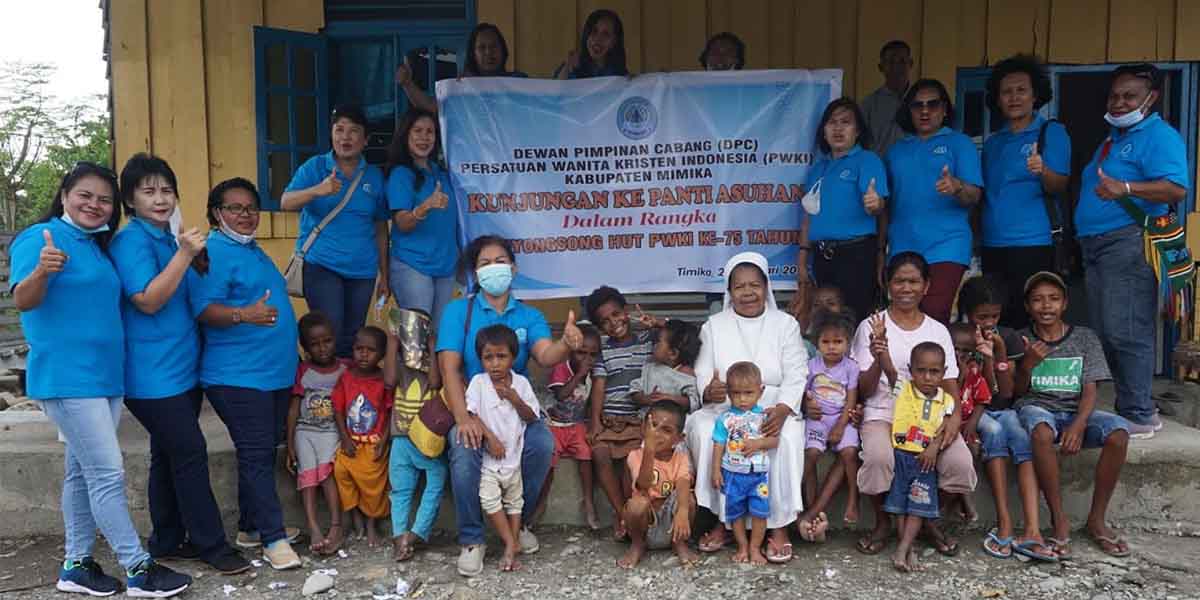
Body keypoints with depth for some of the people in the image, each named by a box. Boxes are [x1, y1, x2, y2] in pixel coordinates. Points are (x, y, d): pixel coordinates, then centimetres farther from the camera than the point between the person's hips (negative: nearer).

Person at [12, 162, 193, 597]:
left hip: (104, 377, 9)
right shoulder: (41, 238, -9)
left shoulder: (97, 247, 15)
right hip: (67, 378, -9)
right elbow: (22, 300, -20)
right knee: (108, 475, -8)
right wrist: (42, 270, -42)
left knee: (83, 473, 14)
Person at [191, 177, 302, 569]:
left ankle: (252, 527, 26)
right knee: (255, 455, -7)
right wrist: (244, 315, -38)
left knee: (264, 453, 15)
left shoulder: (253, 250, 18)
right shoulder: (214, 252, -11)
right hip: (239, 376, -9)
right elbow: (205, 309, -20)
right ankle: (273, 539, -3)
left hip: (276, 372, 10)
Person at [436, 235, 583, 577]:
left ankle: (518, 521, 1)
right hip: (471, 407, -2)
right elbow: (449, 367, -10)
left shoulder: (528, 317, 6)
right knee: (465, 451, -32)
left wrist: (566, 344, -41)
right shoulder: (458, 311, 1)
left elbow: (545, 355, -15)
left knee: (543, 442, -27)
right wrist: (463, 418, -26)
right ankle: (471, 540, -9)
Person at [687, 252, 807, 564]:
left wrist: (782, 409, -23)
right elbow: (703, 375, 5)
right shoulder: (714, 326, 11)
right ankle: (722, 520, -16)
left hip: (775, 409, -1)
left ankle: (779, 526, -19)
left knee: (787, 438, -33)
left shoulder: (785, 324, 7)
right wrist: (710, 389, -22)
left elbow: (796, 377, -2)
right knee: (702, 430, -30)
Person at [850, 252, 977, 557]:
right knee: (878, 457, -35)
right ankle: (882, 523, -4)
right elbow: (864, 391, -1)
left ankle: (929, 519, 5)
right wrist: (879, 360, -22)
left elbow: (950, 384, 9)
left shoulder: (938, 331, 11)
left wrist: (955, 416, -13)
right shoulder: (871, 327, 2)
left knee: (960, 462, -26)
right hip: (882, 414, -2)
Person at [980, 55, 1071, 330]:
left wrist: (1042, 171, -30)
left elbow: (1060, 188, -10)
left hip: (1033, 245, -5)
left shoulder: (1052, 132, 0)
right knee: (997, 321, 7)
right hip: (993, 246, 5)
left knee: (1031, 323, -5)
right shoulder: (992, 142, 15)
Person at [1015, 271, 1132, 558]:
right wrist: (1028, 364, -13)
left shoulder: (1085, 338, 9)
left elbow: (1089, 390, 1)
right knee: (1041, 430, -39)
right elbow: (1017, 392, 7)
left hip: (1075, 410, 2)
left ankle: (1097, 519, -15)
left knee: (1119, 432, -29)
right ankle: (1059, 519, -26)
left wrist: (1078, 425, -18)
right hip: (1036, 407, -2)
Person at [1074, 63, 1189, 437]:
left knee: (1125, 333, -11)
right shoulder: (1113, 140, 23)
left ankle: (1137, 416, -4)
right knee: (1105, 334, 12)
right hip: (1096, 246, 10)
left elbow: (1176, 189, -21)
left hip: (1128, 244, -10)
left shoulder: (1158, 135, -6)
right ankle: (1138, 409, 22)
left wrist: (1125, 189, -35)